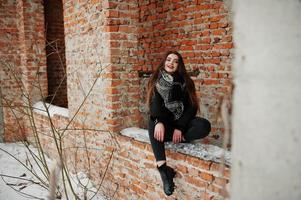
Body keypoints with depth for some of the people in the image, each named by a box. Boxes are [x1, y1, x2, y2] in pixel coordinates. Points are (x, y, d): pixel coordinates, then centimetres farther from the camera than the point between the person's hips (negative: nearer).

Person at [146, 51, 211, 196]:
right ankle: (163, 168, -42)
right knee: (152, 123, -36)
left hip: (182, 121, 1)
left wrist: (179, 127, -19)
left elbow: (192, 107, -6)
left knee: (205, 126, -26)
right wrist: (158, 122, -35)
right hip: (164, 121, 0)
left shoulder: (185, 82, 0)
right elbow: (154, 104, -14)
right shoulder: (156, 81, -1)